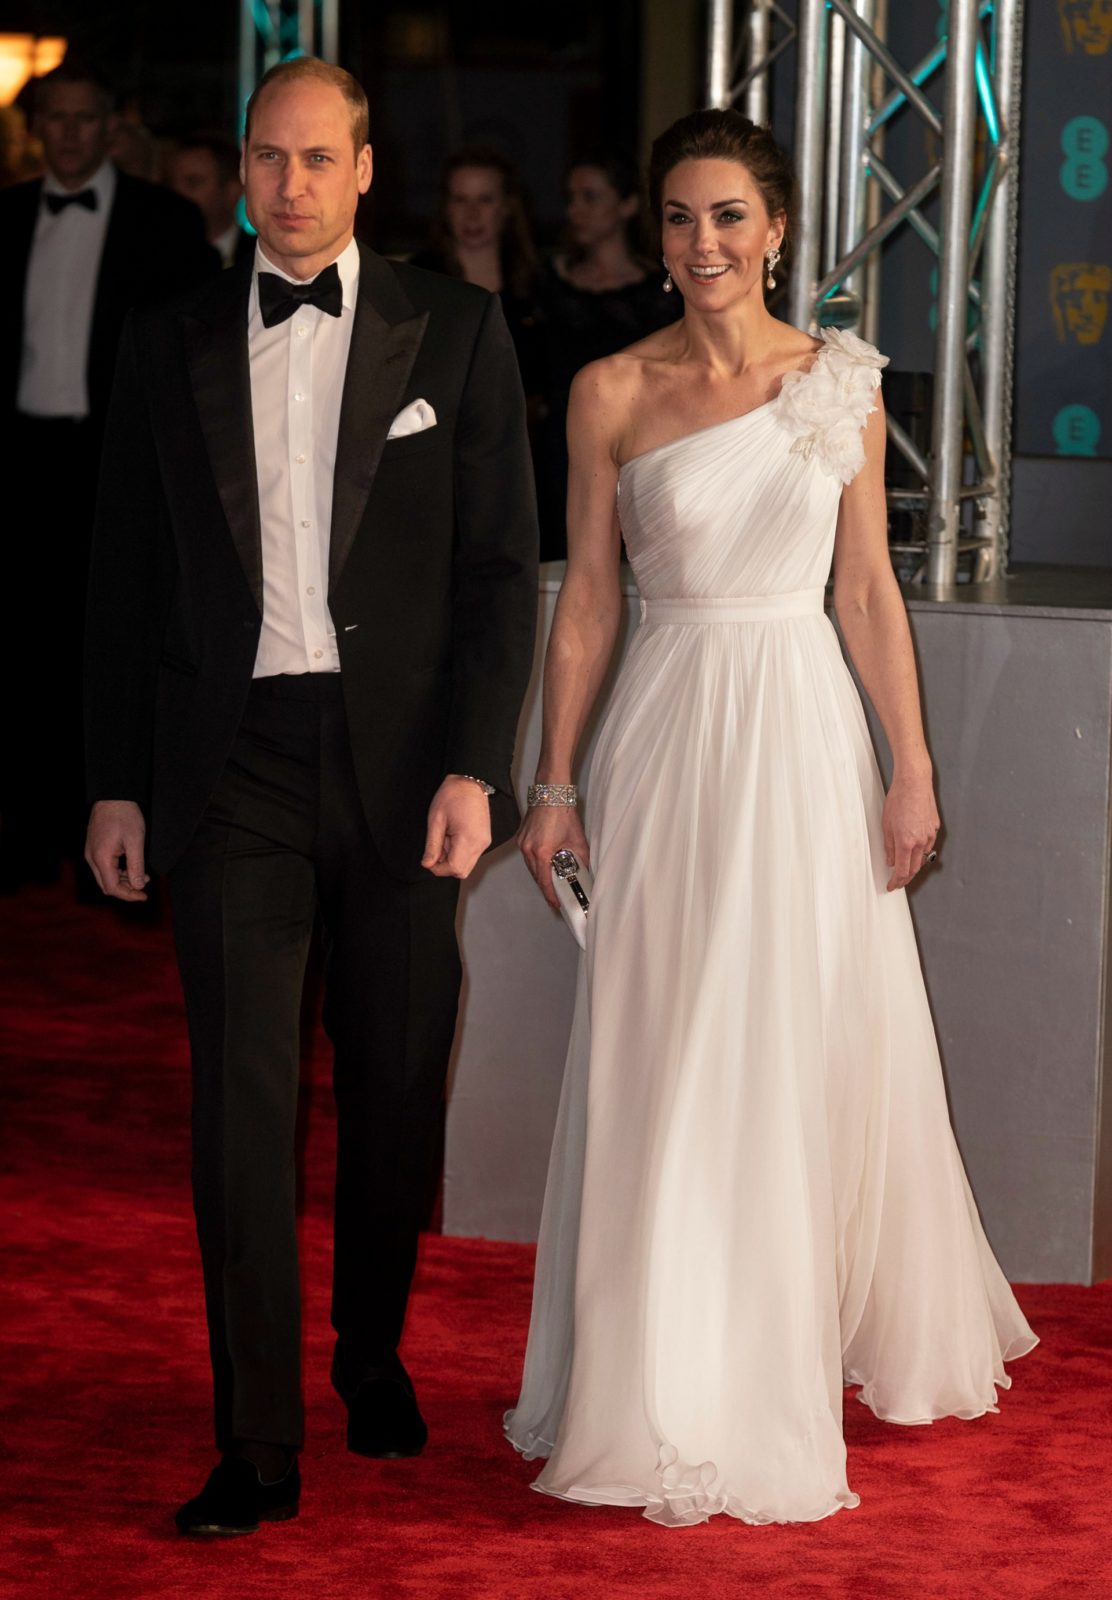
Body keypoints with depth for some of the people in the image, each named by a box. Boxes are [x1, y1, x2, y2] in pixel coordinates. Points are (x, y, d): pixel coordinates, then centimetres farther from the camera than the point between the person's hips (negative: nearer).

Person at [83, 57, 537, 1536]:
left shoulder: (454, 332, 2)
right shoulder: (169, 348, 6)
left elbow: (500, 566, -1)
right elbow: (126, 582, 10)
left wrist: (473, 766, -9)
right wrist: (115, 786, 6)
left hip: (399, 759, 0)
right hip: (231, 762, 0)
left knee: (396, 1091, 11)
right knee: (242, 1098, -5)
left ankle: (373, 1355, 33)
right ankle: (258, 1445, -2)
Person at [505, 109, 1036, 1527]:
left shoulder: (841, 384, 3)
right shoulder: (611, 394, 0)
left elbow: (868, 590, 5)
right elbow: (586, 598, 4)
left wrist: (913, 768, 0)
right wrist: (553, 784, 2)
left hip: (806, 732, 1)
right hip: (669, 737, -1)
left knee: (819, 1052, 7)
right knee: (665, 1066, 2)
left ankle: (823, 1344, 27)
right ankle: (670, 1391, 11)